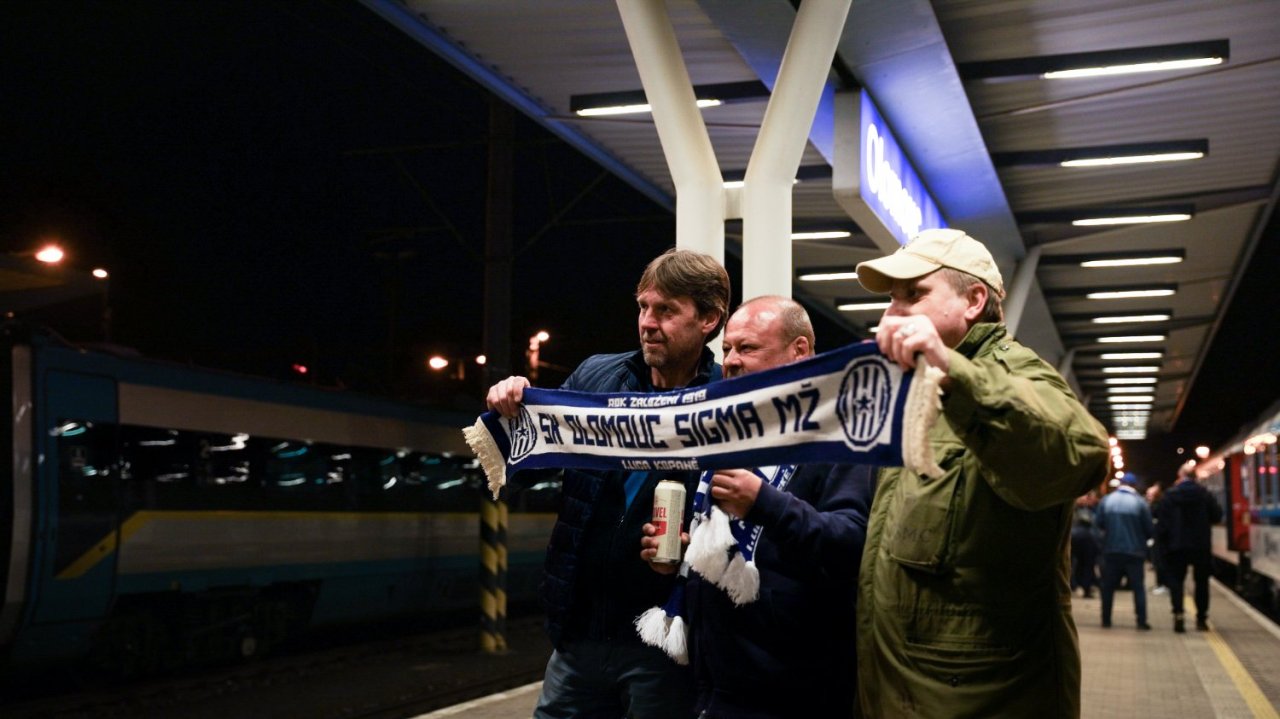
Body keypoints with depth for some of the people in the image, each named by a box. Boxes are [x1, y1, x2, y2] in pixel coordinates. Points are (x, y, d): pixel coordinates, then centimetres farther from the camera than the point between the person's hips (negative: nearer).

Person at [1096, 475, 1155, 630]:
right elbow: (1149, 529, -6)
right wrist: (1143, 538, 15)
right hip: (1135, 552, -2)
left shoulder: (1106, 500, -2)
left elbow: (1099, 524, 0)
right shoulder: (1140, 502, -8)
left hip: (1111, 551, 2)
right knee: (1138, 587, 3)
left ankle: (1106, 619, 11)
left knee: (1108, 587, 11)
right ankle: (1142, 620, -3)